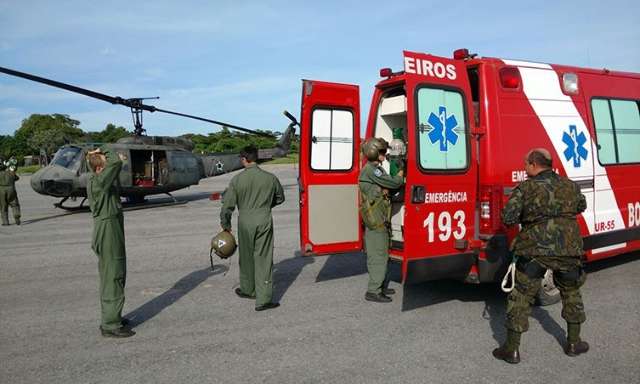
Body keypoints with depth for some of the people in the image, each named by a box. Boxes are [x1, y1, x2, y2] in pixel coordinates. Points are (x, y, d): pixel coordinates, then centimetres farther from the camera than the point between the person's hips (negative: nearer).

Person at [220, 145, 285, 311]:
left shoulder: (237, 179, -6)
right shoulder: (270, 178, -2)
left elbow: (228, 204, -3)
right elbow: (280, 198, 14)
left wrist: (225, 224, 12)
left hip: (245, 222, 0)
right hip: (264, 221, 0)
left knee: (246, 257, 18)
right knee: (264, 259, 3)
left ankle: (247, 290, 36)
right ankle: (263, 300, 3)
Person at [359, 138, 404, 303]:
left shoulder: (374, 169, 18)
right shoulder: (371, 170, -15)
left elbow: (387, 185, 15)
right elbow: (394, 183, -17)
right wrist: (401, 173, 2)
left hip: (379, 220, 10)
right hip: (376, 221, -10)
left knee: (381, 254, 17)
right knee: (378, 255, -6)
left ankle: (381, 286, 27)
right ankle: (373, 292, 0)